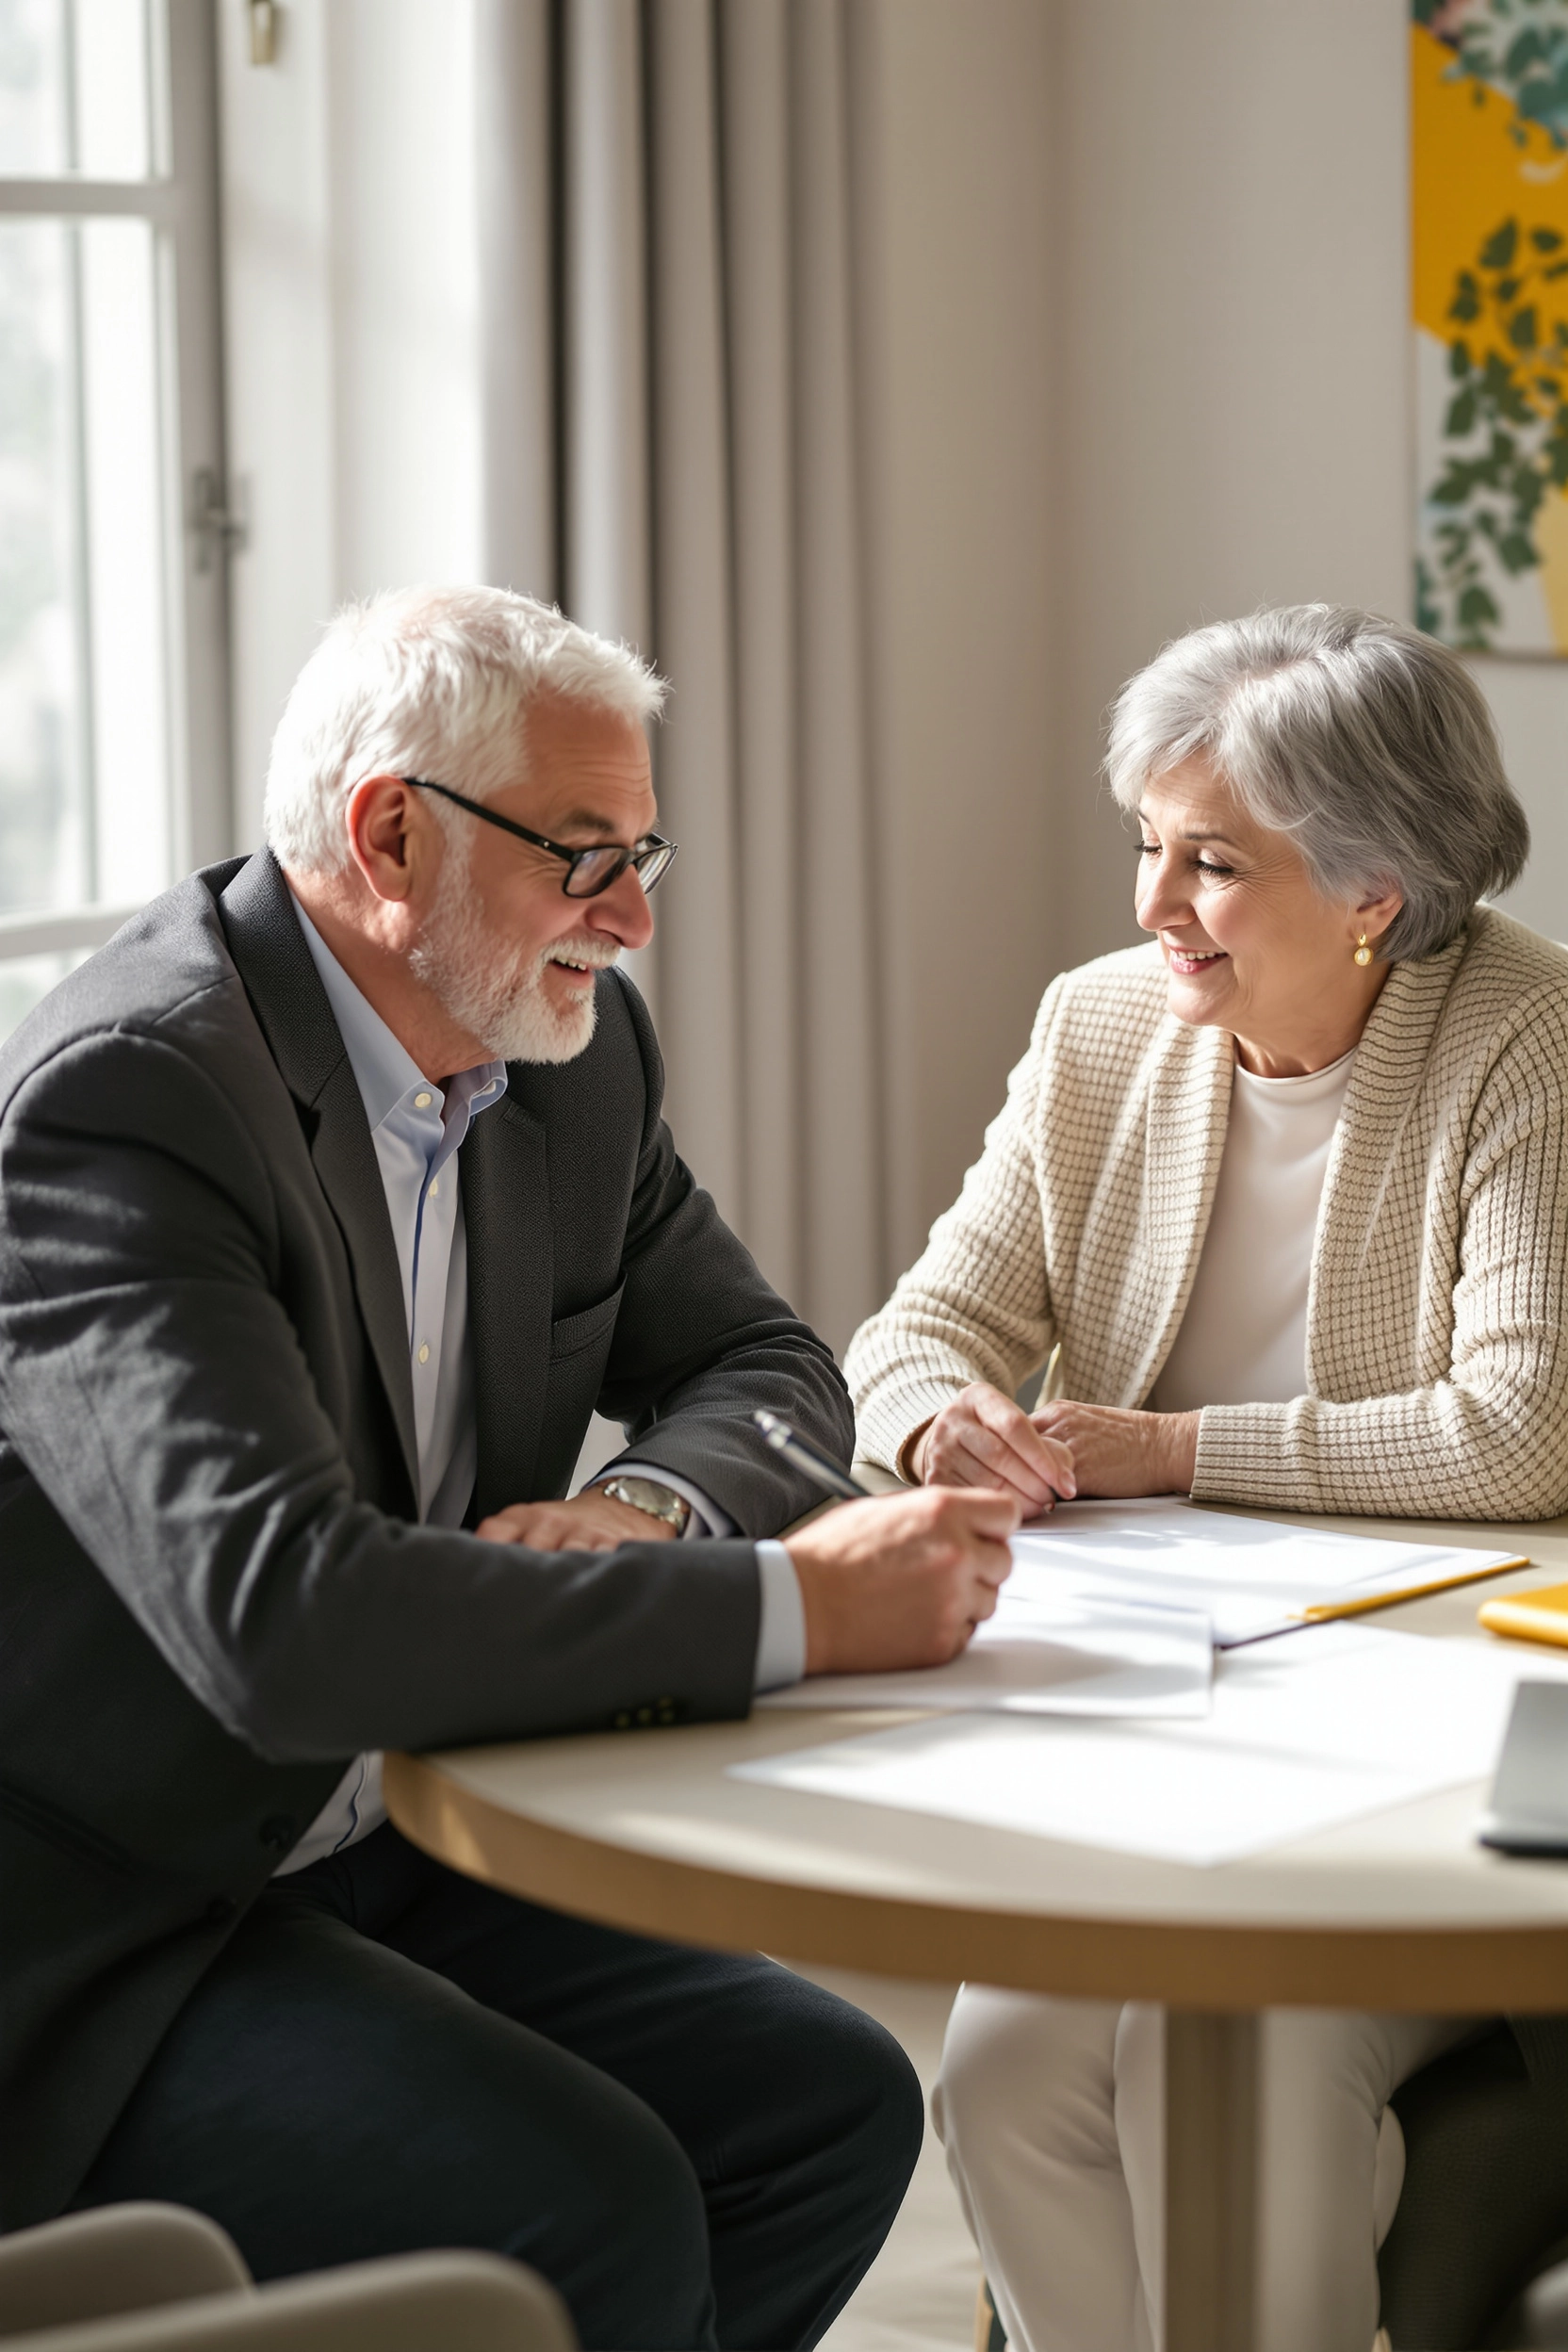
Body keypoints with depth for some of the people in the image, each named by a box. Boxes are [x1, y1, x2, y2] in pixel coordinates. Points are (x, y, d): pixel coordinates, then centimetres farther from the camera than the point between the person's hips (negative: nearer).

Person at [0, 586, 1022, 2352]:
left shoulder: (571, 1053, 4)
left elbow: (764, 1370, 15)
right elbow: (275, 1612, -34)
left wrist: (643, 1514, -11)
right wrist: (792, 1606, -31)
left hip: (379, 1862, 8)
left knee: (830, 2106, -5)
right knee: (594, 2210, -24)